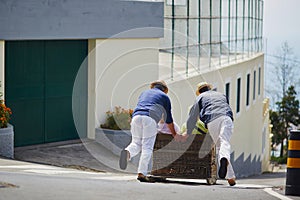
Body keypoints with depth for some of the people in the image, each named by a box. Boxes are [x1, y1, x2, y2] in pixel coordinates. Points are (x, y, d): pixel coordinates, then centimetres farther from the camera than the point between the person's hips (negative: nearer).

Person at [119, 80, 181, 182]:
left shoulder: (144, 93, 33)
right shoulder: (164, 97, 23)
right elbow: (168, 119, 25)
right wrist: (174, 134, 38)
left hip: (136, 117, 3)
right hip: (150, 119, -3)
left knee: (136, 143, 12)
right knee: (147, 147, -2)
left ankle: (128, 152, -23)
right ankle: (141, 173, -12)